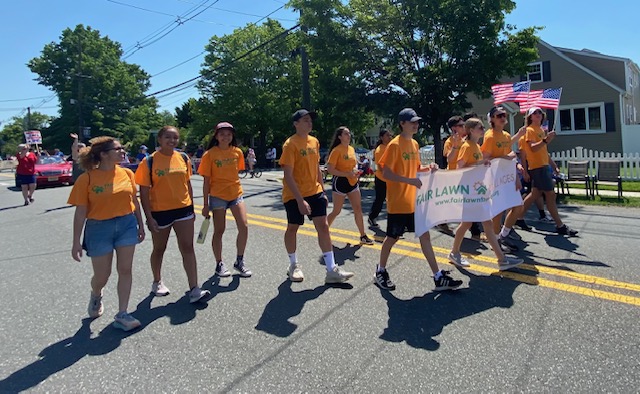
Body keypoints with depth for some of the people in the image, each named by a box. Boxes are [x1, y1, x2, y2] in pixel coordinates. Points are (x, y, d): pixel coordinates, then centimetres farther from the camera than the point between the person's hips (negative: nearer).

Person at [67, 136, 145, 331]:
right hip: (99, 229, -3)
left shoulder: (127, 173, 0)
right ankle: (96, 296, 44)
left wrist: (140, 225, 13)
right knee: (102, 275, 8)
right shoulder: (87, 179, -11)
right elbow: (80, 212, -8)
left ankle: (122, 314, 15)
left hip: (127, 225, 3)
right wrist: (76, 242, -7)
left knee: (125, 270, 4)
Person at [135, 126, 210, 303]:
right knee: (159, 249, 15)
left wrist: (191, 208, 11)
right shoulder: (149, 162, -10)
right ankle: (157, 282, 38)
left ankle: (194, 289, 0)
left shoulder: (183, 158, 2)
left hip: (183, 209, 3)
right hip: (160, 212, -3)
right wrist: (149, 217, -13)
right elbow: (144, 192, -9)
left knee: (188, 248, -2)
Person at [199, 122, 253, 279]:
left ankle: (239, 261, 13)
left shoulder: (237, 152, 2)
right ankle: (219, 264, 19)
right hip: (217, 196, -3)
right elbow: (206, 181, -5)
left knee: (244, 227, -4)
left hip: (236, 194, 4)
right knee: (219, 231, 4)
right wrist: (206, 204, -5)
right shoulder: (209, 154, -7)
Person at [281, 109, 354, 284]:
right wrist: (300, 200, -24)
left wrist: (322, 190, 13)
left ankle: (332, 270, 3)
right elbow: (288, 175, -19)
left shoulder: (314, 141, 7)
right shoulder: (290, 144, -14)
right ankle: (294, 265, 29)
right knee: (292, 228, 9)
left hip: (315, 192, 6)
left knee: (323, 226, 0)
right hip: (294, 195, -6)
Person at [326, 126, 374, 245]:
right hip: (340, 182, -7)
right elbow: (330, 169, -19)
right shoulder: (336, 150, -14)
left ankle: (363, 236, 12)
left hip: (353, 182, 7)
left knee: (358, 209, 5)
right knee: (336, 211, 3)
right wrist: (347, 174, -23)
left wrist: (356, 171, 2)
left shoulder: (352, 149, 9)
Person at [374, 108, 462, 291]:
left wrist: (428, 168, 0)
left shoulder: (414, 144, 11)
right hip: (398, 202, -7)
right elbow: (386, 173, -18)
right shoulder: (394, 145, -14)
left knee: (424, 236, 7)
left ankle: (438, 278, 12)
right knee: (392, 237, 5)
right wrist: (409, 180, -27)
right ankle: (380, 271, 26)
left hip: (414, 201, 8)